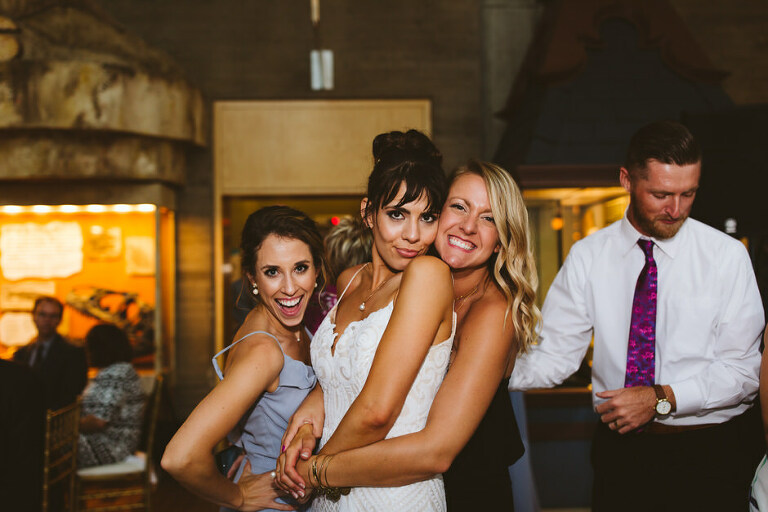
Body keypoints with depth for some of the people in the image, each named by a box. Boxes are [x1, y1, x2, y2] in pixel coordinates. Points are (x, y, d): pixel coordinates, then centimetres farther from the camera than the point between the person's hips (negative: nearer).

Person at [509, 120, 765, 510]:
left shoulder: (727, 256, -5)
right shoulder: (588, 256, -1)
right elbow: (554, 356, -6)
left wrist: (662, 398, -20)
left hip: (712, 453, -1)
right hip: (621, 446, 1)